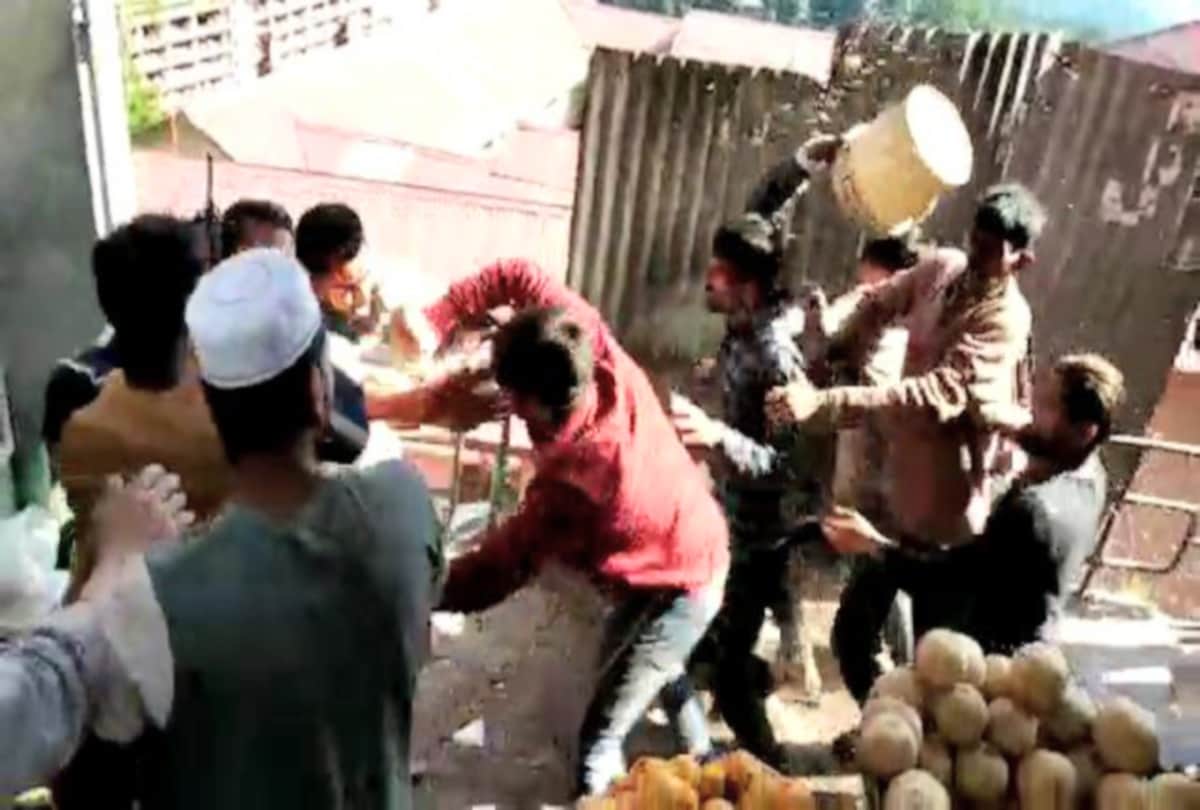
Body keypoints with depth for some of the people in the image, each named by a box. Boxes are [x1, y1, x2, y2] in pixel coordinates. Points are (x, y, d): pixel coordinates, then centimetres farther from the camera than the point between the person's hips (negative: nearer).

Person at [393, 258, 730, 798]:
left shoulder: (571, 481, -41)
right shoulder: (598, 351, -25)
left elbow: (487, 578, -33)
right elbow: (521, 278, -17)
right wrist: (436, 323, -27)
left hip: (676, 590, -9)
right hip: (698, 547, 9)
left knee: (600, 738, -1)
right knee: (657, 663, 35)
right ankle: (701, 759, 60)